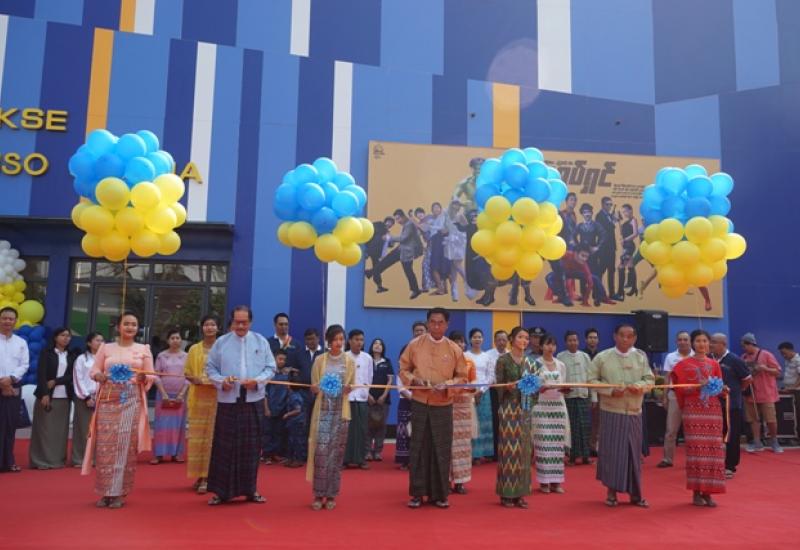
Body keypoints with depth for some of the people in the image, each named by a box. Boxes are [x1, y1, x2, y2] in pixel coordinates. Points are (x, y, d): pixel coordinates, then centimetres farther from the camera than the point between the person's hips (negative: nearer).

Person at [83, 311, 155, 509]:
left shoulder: (143, 349, 9)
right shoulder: (106, 347, 11)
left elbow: (151, 376, 9)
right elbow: (93, 370, 9)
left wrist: (143, 377, -13)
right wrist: (98, 376, -13)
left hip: (131, 401, -1)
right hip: (108, 400, 1)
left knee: (125, 446, -4)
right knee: (105, 445, -2)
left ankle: (119, 493, 3)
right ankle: (105, 492, 9)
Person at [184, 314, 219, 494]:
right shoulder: (194, 349, 9)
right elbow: (187, 372, 10)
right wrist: (194, 379, -10)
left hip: (217, 397, -2)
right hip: (198, 397, 2)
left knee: (213, 435, -4)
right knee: (197, 435, 3)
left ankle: (209, 475, 0)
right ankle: (200, 475, 11)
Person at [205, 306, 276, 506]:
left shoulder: (261, 341, 5)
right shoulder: (221, 342, 3)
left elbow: (270, 368, 6)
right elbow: (210, 368, 6)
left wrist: (257, 381, -12)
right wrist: (221, 381, -13)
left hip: (253, 401, 1)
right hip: (228, 401, -1)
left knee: (251, 446, 7)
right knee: (225, 446, 2)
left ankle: (250, 489, 19)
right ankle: (221, 491, 12)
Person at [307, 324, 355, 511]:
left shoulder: (349, 361, 4)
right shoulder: (320, 360, 3)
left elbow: (351, 386, 7)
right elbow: (314, 387, 5)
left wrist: (347, 388, -15)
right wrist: (314, 388, -17)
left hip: (341, 411, 1)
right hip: (323, 410, -1)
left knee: (336, 453, 3)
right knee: (321, 451, -7)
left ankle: (331, 495, 12)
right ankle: (318, 495, 3)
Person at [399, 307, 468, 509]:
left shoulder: (455, 349, -1)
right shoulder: (415, 344, -1)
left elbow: (462, 377, 4)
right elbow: (403, 369, 6)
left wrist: (448, 384, -14)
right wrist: (414, 380, -14)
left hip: (443, 406, 0)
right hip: (419, 404, 0)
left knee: (441, 450, 5)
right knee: (419, 448, 6)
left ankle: (439, 494, 17)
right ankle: (417, 493, 16)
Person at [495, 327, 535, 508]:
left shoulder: (529, 362, 12)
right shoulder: (503, 360, -4)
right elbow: (499, 385, -8)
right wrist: (510, 386, -25)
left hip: (525, 409, 5)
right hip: (509, 408, -5)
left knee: (523, 449, 5)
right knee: (508, 449, -5)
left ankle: (520, 493, 12)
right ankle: (506, 494, 3)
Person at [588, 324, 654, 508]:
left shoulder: (641, 357, 4)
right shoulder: (602, 357, -3)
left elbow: (650, 379, 5)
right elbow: (592, 380, 0)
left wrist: (639, 386, -16)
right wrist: (610, 391, -14)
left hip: (634, 412, 2)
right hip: (611, 411, -2)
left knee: (633, 452, 7)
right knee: (611, 451, 1)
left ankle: (635, 493, 19)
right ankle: (611, 492, 13)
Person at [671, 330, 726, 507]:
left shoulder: (714, 364, 11)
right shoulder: (684, 364, 2)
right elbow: (681, 389, -2)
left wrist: (722, 390, -8)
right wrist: (698, 387, -17)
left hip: (713, 410, 3)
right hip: (693, 410, -3)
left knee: (712, 450, -1)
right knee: (696, 450, -5)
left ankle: (707, 492, 7)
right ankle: (696, 492, 2)